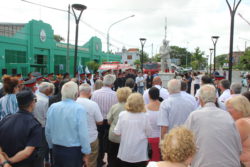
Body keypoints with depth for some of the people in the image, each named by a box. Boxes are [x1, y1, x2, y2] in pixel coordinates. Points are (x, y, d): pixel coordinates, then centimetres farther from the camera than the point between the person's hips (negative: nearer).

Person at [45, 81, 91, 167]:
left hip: (56, 149, 4)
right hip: (74, 150, -4)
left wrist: (51, 146, 18)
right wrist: (86, 152, -7)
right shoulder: (79, 109, -20)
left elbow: (47, 130, 3)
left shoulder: (52, 107, -5)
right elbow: (83, 133, -20)